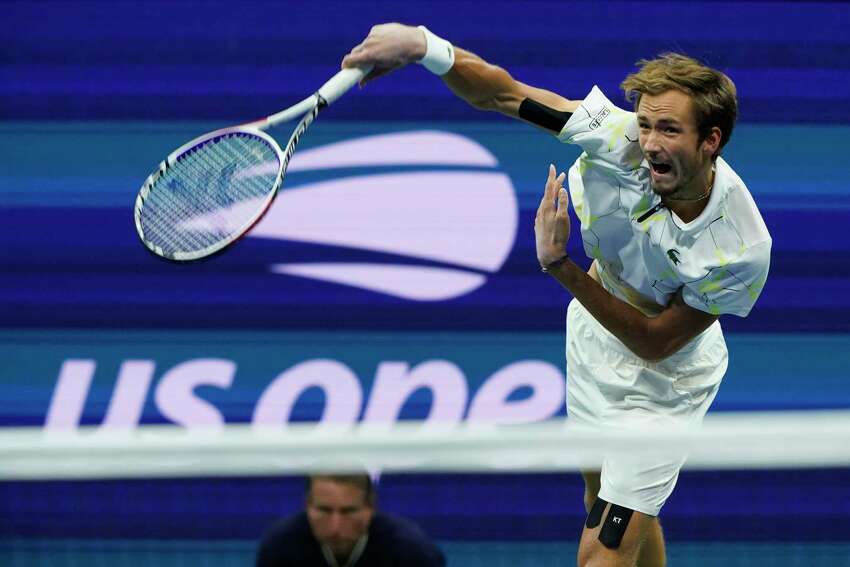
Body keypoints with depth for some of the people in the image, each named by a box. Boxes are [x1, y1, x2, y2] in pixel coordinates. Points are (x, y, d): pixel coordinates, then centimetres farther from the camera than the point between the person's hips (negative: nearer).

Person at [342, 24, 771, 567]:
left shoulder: (742, 250, -35)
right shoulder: (619, 140, -28)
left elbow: (654, 343, -26)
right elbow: (506, 95, -25)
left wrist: (560, 265, -34)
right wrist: (424, 45, -43)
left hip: (664, 384, -5)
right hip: (595, 341, 5)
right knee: (604, 497, 28)